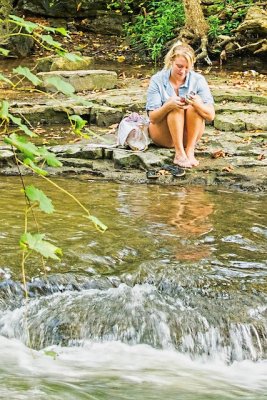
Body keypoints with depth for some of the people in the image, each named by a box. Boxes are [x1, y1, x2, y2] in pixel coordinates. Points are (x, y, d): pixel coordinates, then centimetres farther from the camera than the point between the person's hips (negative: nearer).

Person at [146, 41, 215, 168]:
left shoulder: (198, 80, -8)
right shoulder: (157, 80, -11)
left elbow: (211, 116, -13)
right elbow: (152, 118, -15)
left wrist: (198, 104, -36)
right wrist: (168, 106, -37)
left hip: (189, 135, 2)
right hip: (163, 135, -1)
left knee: (195, 106, -26)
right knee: (175, 107, -29)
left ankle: (190, 151, -30)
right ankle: (179, 154, -35)